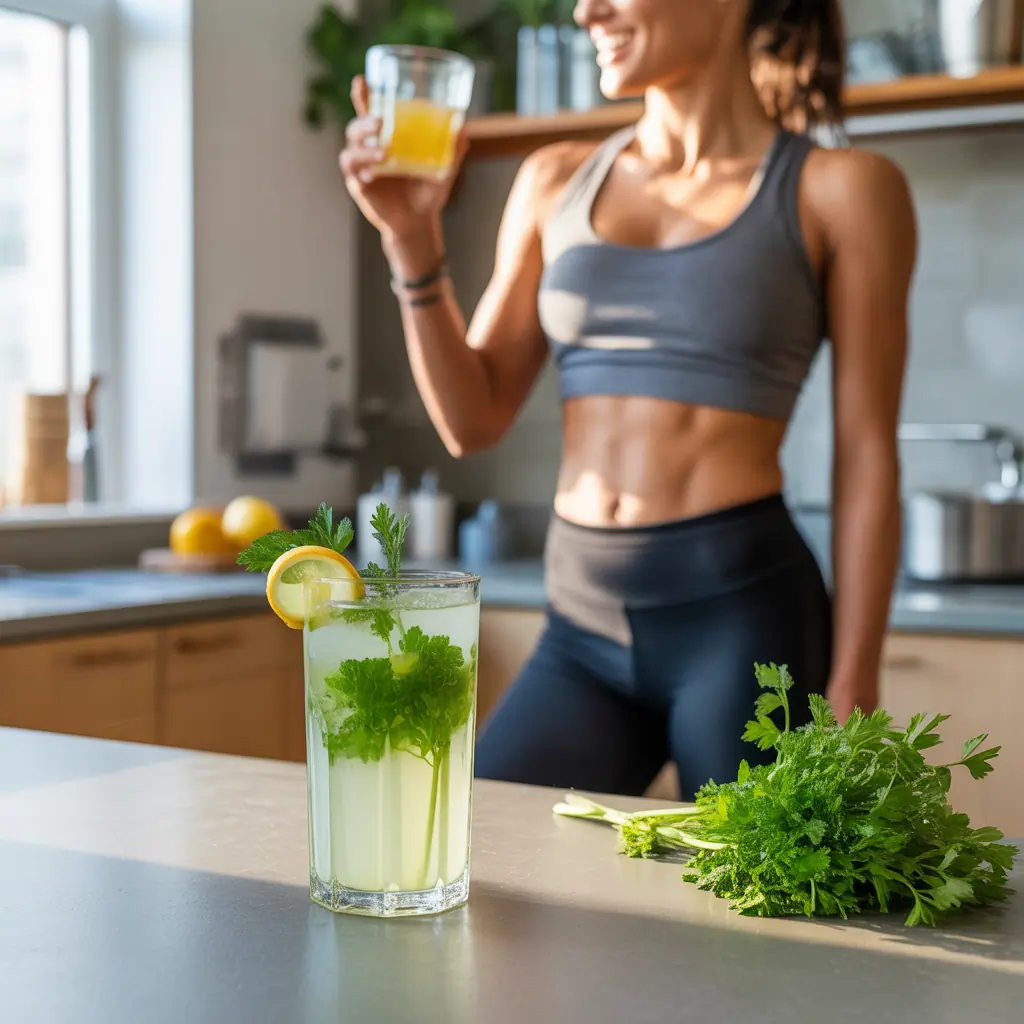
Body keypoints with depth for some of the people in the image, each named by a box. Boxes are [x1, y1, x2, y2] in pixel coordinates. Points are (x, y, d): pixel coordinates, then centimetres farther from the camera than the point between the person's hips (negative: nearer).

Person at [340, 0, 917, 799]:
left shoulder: (840, 192, -1)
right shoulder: (555, 182, 10)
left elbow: (867, 459, -3)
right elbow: (474, 420, 9)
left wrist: (850, 694, -8)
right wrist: (412, 238, -2)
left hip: (740, 615, -4)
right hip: (582, 627, 4)